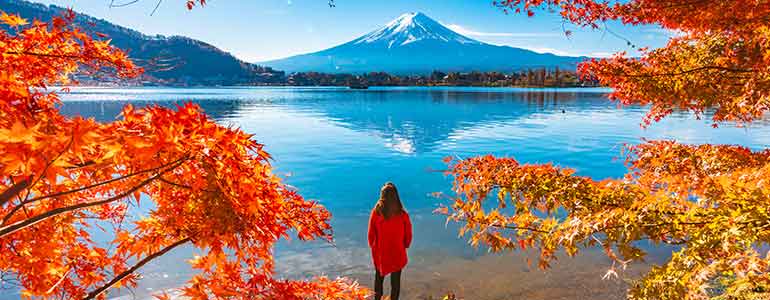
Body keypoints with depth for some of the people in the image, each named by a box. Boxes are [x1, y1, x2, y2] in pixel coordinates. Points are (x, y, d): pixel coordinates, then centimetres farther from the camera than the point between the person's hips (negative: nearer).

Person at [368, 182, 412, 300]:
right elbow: (408, 235, -9)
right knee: (395, 280, 18)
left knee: (379, 278, 24)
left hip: (380, 253, 1)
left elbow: (371, 234, -9)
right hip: (397, 254, -1)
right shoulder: (403, 215, -22)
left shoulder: (376, 213, -21)